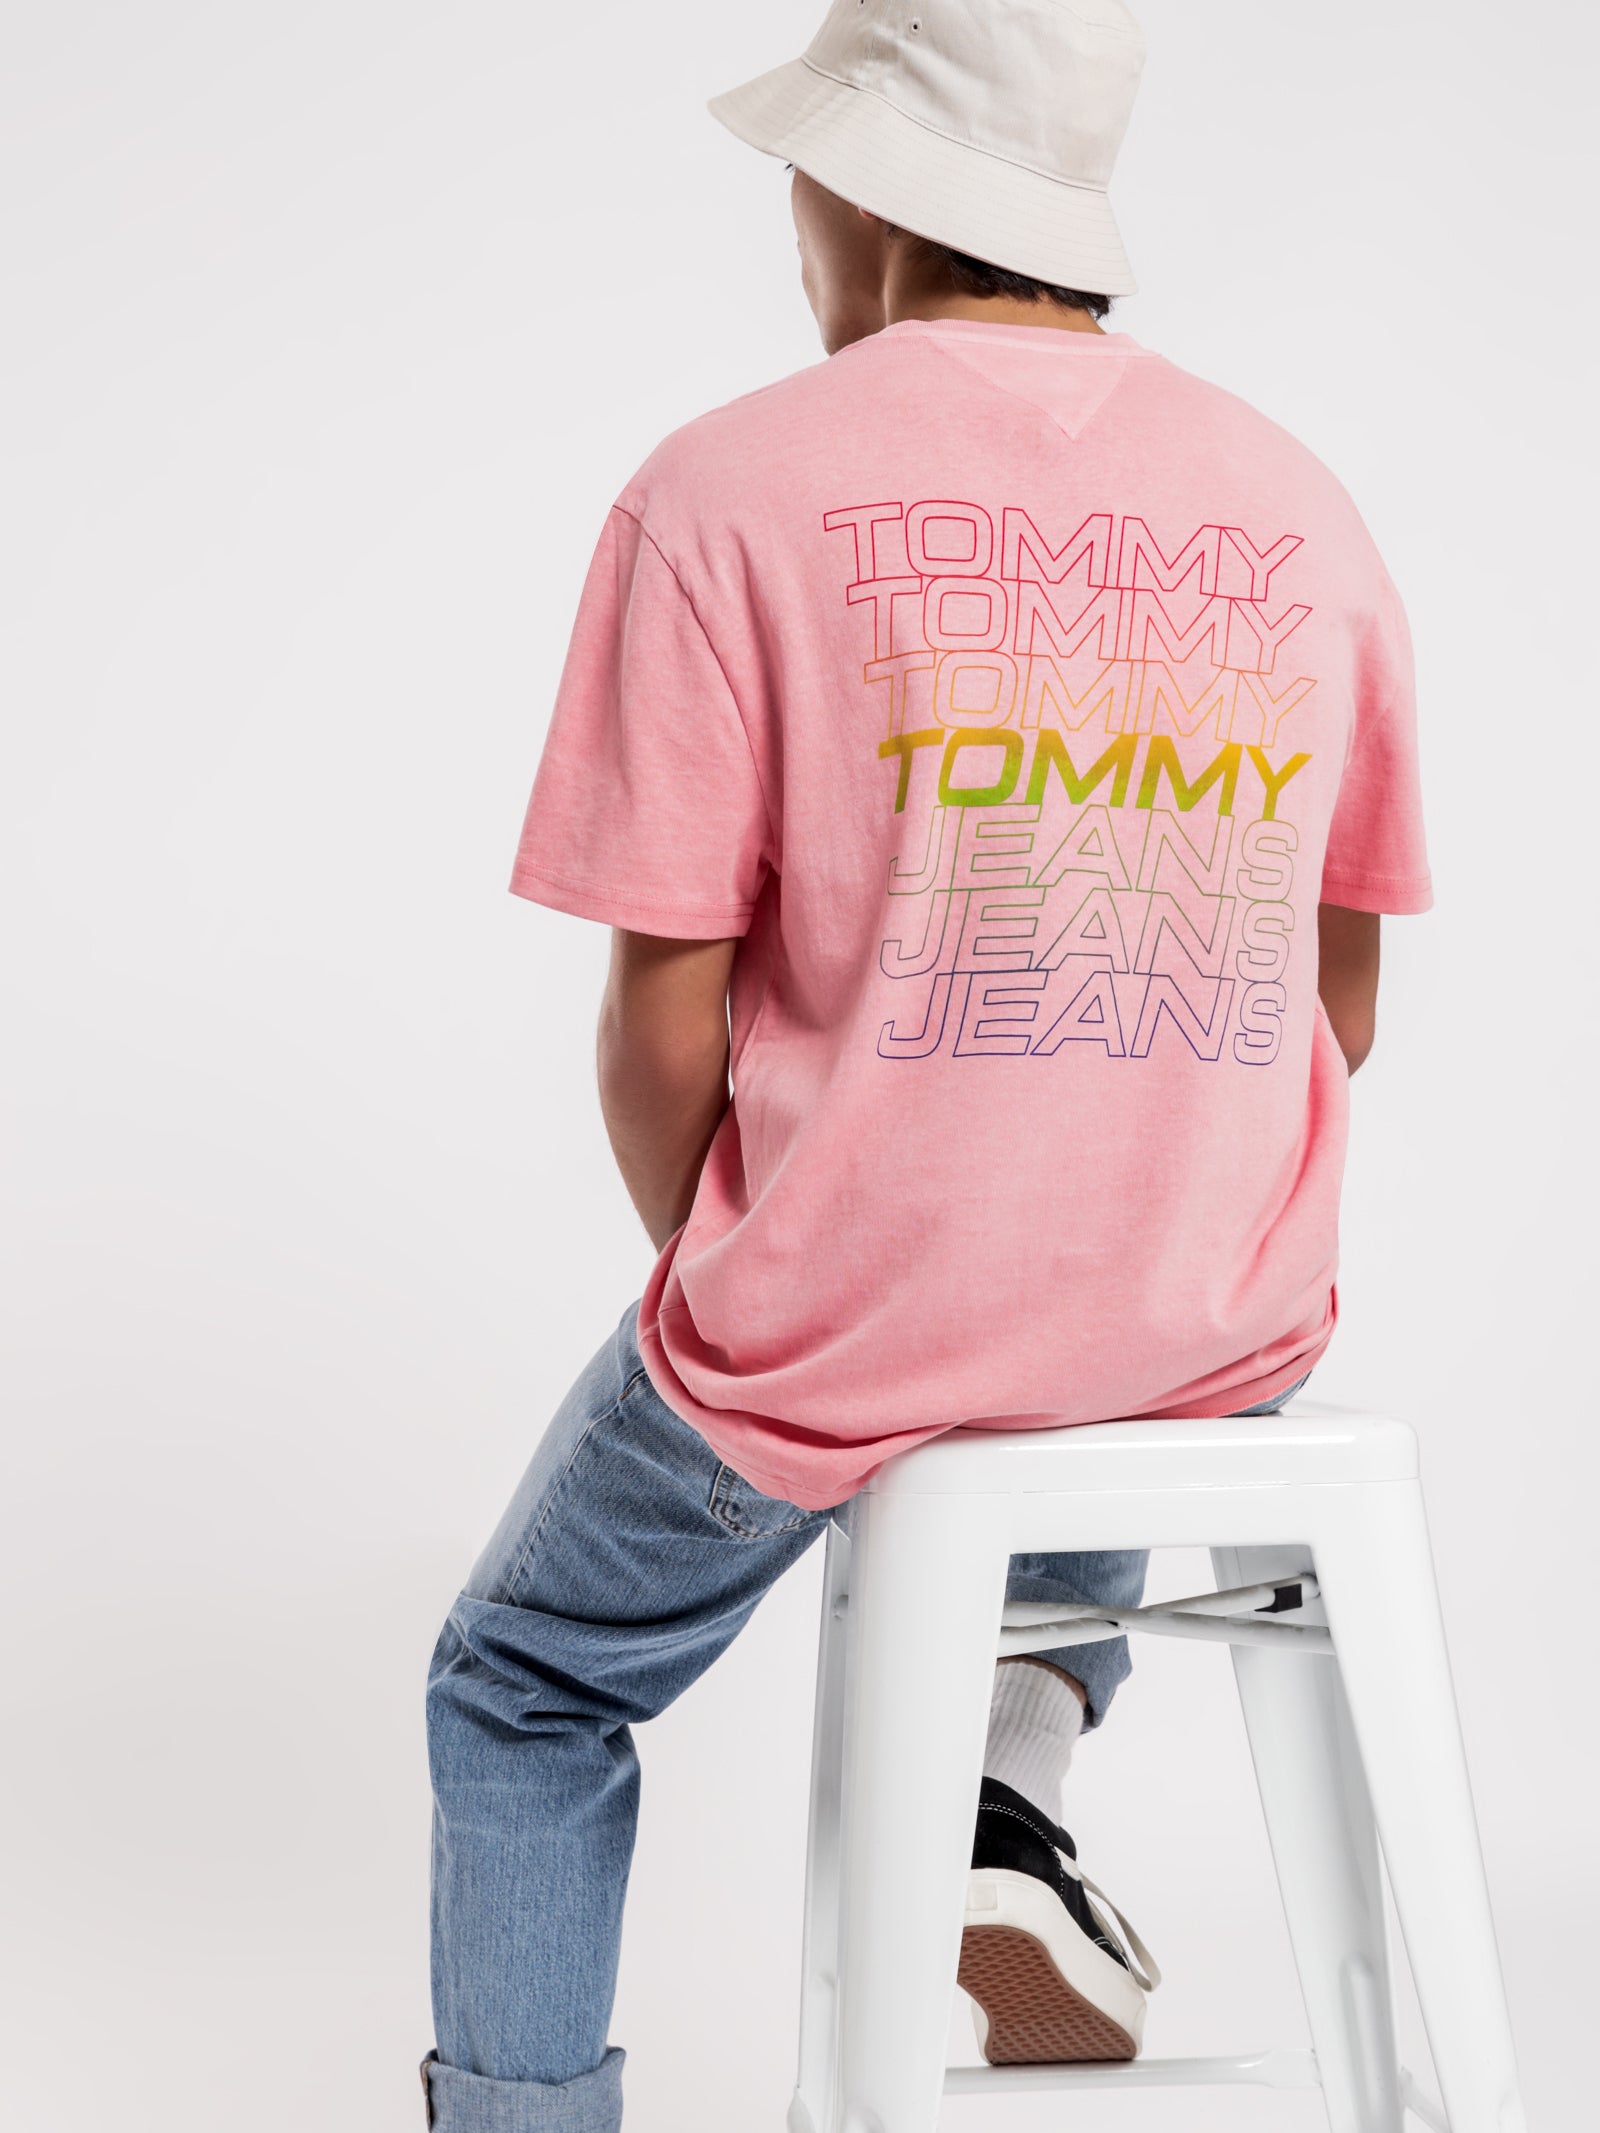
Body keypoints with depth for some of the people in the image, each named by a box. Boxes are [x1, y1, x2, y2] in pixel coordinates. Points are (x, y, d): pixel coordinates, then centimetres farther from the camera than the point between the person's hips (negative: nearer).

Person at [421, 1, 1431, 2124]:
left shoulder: (727, 493, -12)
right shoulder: (1299, 507, 2)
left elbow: (668, 1022, -13)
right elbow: (1338, 999, 7)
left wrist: (717, 1290, 6)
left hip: (831, 1346, -3)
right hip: (1223, 1348, 4)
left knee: (523, 1699, 26)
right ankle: (1014, 1789, 21)